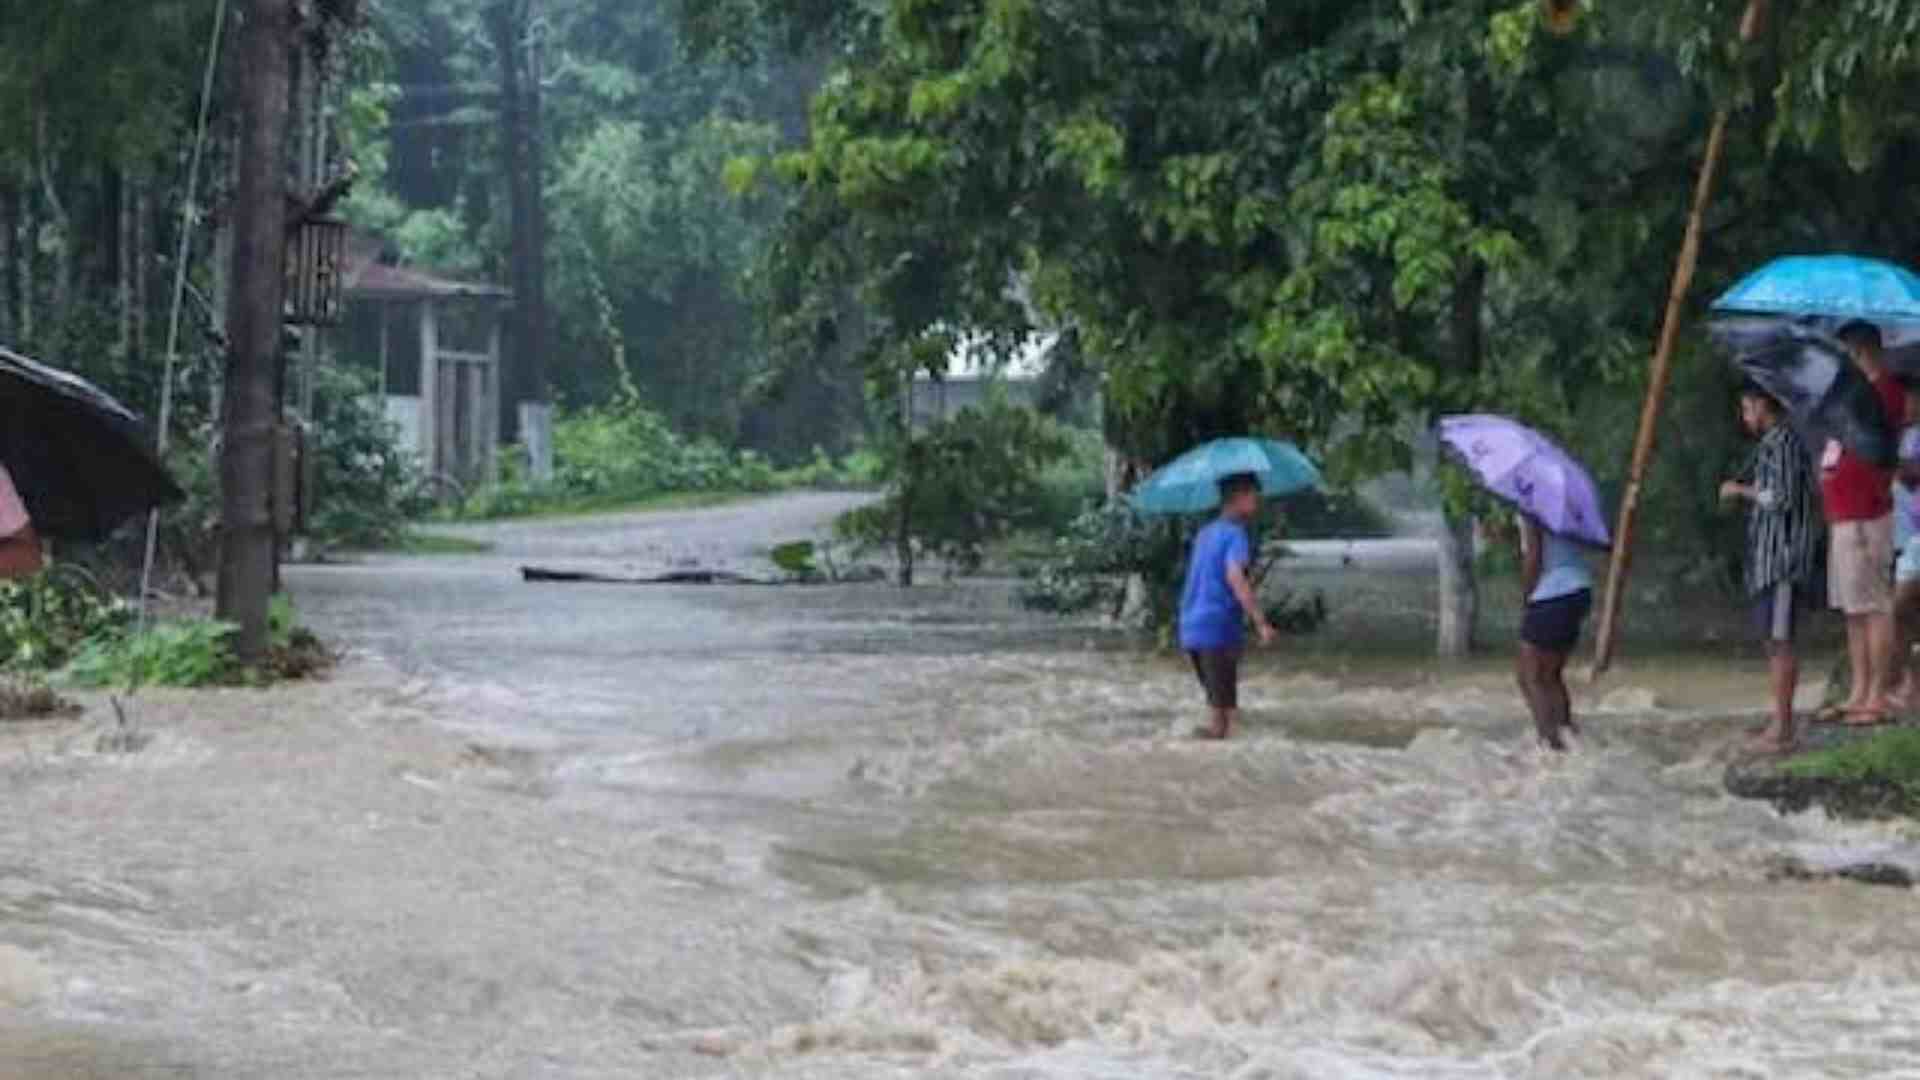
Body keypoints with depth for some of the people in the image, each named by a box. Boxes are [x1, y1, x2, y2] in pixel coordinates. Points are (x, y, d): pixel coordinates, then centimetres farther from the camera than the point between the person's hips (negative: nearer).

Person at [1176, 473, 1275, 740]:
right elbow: (1235, 577, -25)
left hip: (1191, 628, 8)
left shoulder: (1205, 533, 17)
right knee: (1225, 707, -3)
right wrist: (1261, 622, -29)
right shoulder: (1235, 534, -11)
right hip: (1219, 628, -8)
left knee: (1217, 699, 18)